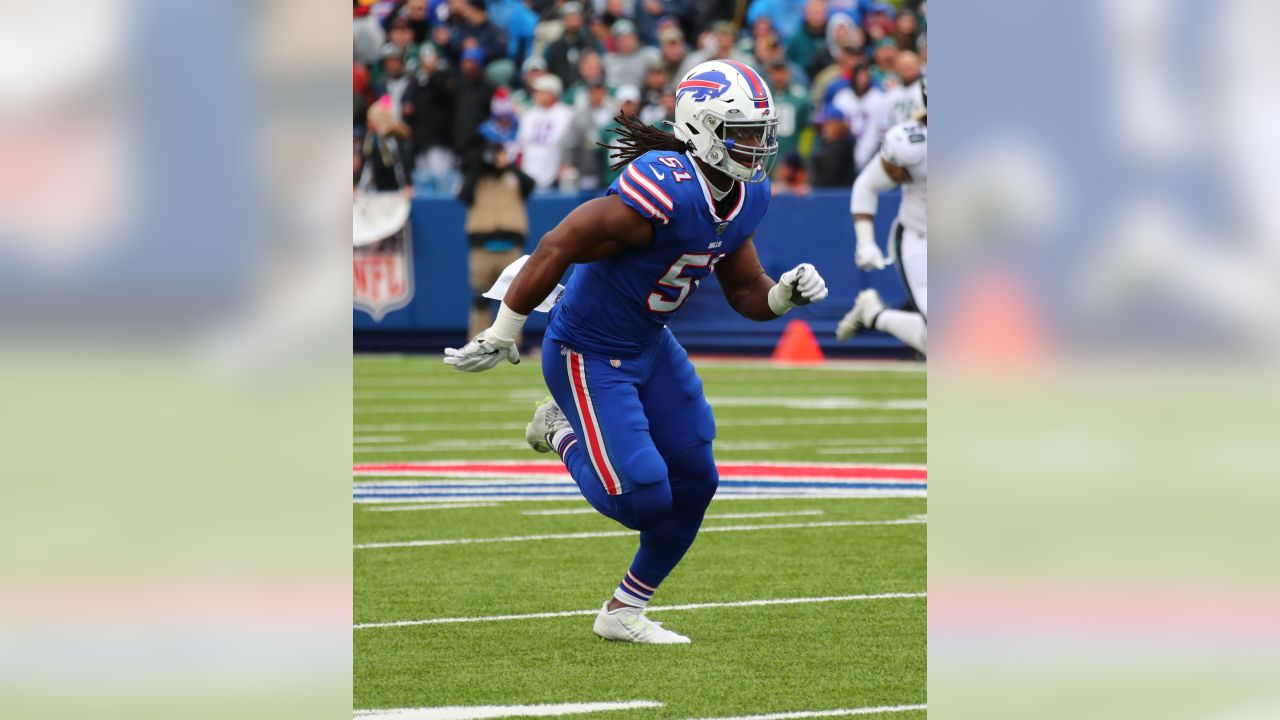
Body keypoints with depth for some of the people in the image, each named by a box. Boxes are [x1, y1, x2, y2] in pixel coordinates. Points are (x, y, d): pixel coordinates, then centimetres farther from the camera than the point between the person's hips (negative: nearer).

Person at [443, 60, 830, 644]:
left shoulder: (746, 197, -3)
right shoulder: (665, 191, -31)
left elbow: (745, 292, 9)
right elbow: (557, 248, -27)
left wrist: (784, 294, -15)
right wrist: (501, 337, -20)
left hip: (651, 346, 9)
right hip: (589, 355, -9)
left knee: (693, 483, 8)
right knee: (642, 499, -13)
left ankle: (624, 612, 26)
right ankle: (566, 435, 19)